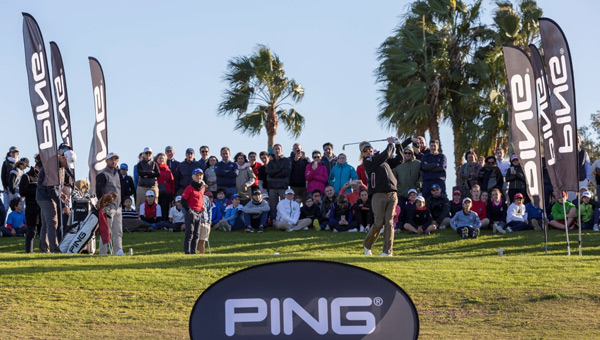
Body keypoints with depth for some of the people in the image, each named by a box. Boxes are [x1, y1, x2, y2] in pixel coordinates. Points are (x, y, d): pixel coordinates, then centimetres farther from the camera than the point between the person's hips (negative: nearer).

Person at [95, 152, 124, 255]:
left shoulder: (117, 173, 18)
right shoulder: (103, 175, -8)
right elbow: (99, 192, -13)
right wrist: (104, 206, -18)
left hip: (117, 207, 8)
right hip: (108, 207, -8)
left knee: (118, 231, 6)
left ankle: (118, 250, 8)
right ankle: (103, 252, -4)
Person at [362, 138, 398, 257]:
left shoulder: (378, 157, 22)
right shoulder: (367, 162, 0)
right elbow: (385, 155, -8)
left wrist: (393, 145, 24)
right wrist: (390, 144, 7)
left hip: (392, 194, 5)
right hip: (378, 194, -5)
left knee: (389, 222, -4)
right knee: (379, 223, -6)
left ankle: (388, 251, -4)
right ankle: (367, 245, 18)